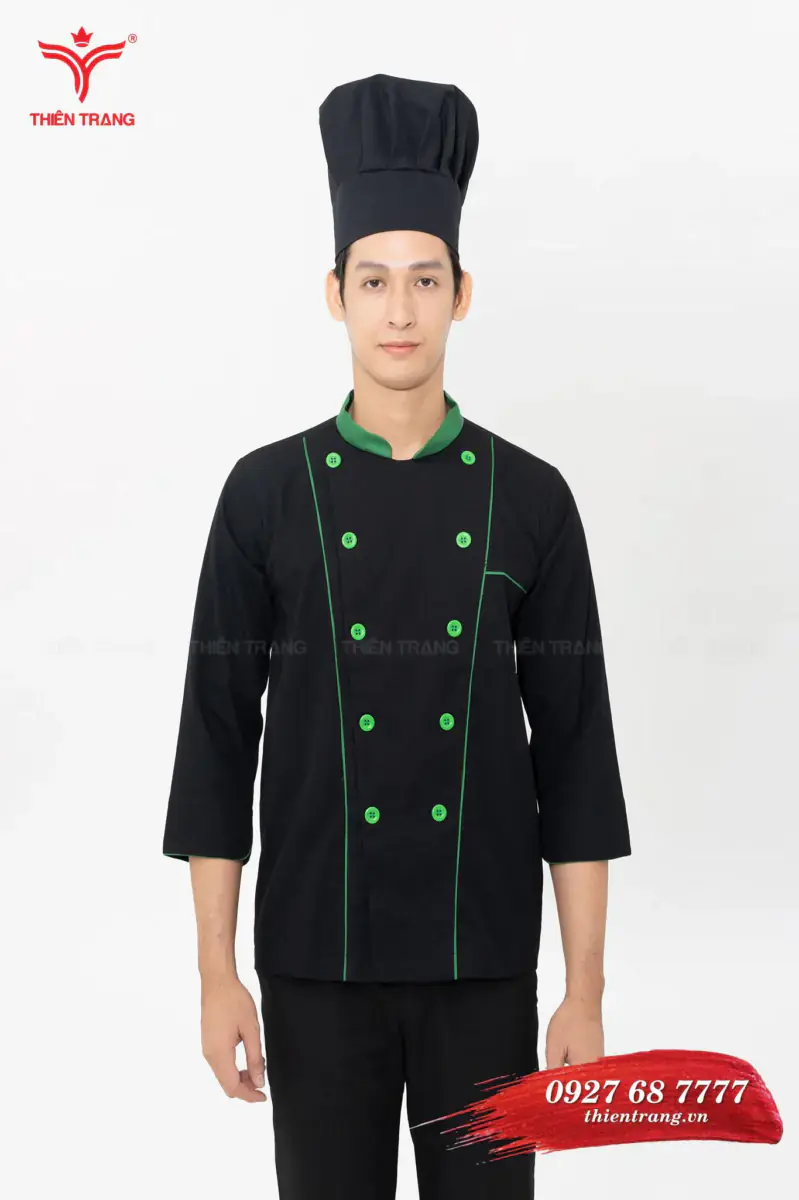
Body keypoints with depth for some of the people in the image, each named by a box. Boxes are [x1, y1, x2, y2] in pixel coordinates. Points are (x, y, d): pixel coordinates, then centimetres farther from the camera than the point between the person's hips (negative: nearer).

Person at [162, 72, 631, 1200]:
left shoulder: (531, 499, -1)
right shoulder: (266, 494, -2)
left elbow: (575, 749, -1)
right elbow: (218, 733, -1)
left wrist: (586, 992, -3)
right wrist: (216, 973, -4)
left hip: (485, 961, 1)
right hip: (319, 959, 0)